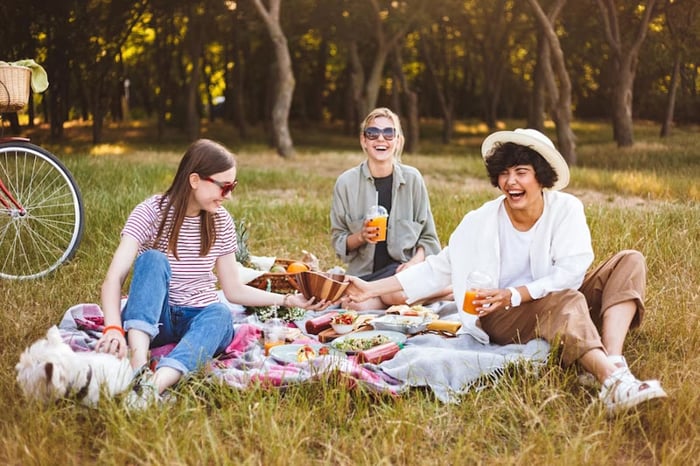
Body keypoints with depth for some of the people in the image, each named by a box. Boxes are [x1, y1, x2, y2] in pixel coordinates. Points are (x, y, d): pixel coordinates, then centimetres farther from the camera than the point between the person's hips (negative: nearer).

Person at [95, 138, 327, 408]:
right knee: (153, 259, -30)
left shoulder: (220, 221, 2)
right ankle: (139, 366, -49)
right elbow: (114, 277, -21)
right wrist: (113, 329, -40)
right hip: (152, 318, -2)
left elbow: (233, 290, 7)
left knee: (220, 313, -33)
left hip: (201, 318, 3)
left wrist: (288, 300, -6)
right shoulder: (152, 212, -10)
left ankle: (154, 386, -58)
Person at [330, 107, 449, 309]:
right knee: (354, 304, -34)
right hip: (362, 272, 1)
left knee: (398, 293, -37)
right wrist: (360, 236, -15)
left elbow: (428, 237, 7)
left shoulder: (412, 179, 2)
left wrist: (415, 261, -14)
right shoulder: (347, 182, 2)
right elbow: (338, 240, 6)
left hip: (400, 268, -1)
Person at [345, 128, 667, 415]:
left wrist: (515, 294, -25)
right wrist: (373, 289, -2)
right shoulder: (481, 223, -4)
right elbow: (438, 269, 2)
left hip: (563, 304, 3)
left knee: (630, 262, -16)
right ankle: (613, 381, -54)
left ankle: (614, 360, -40)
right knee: (566, 302, -33)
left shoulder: (566, 209, -6)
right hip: (503, 319, -2)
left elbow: (571, 273, -14)